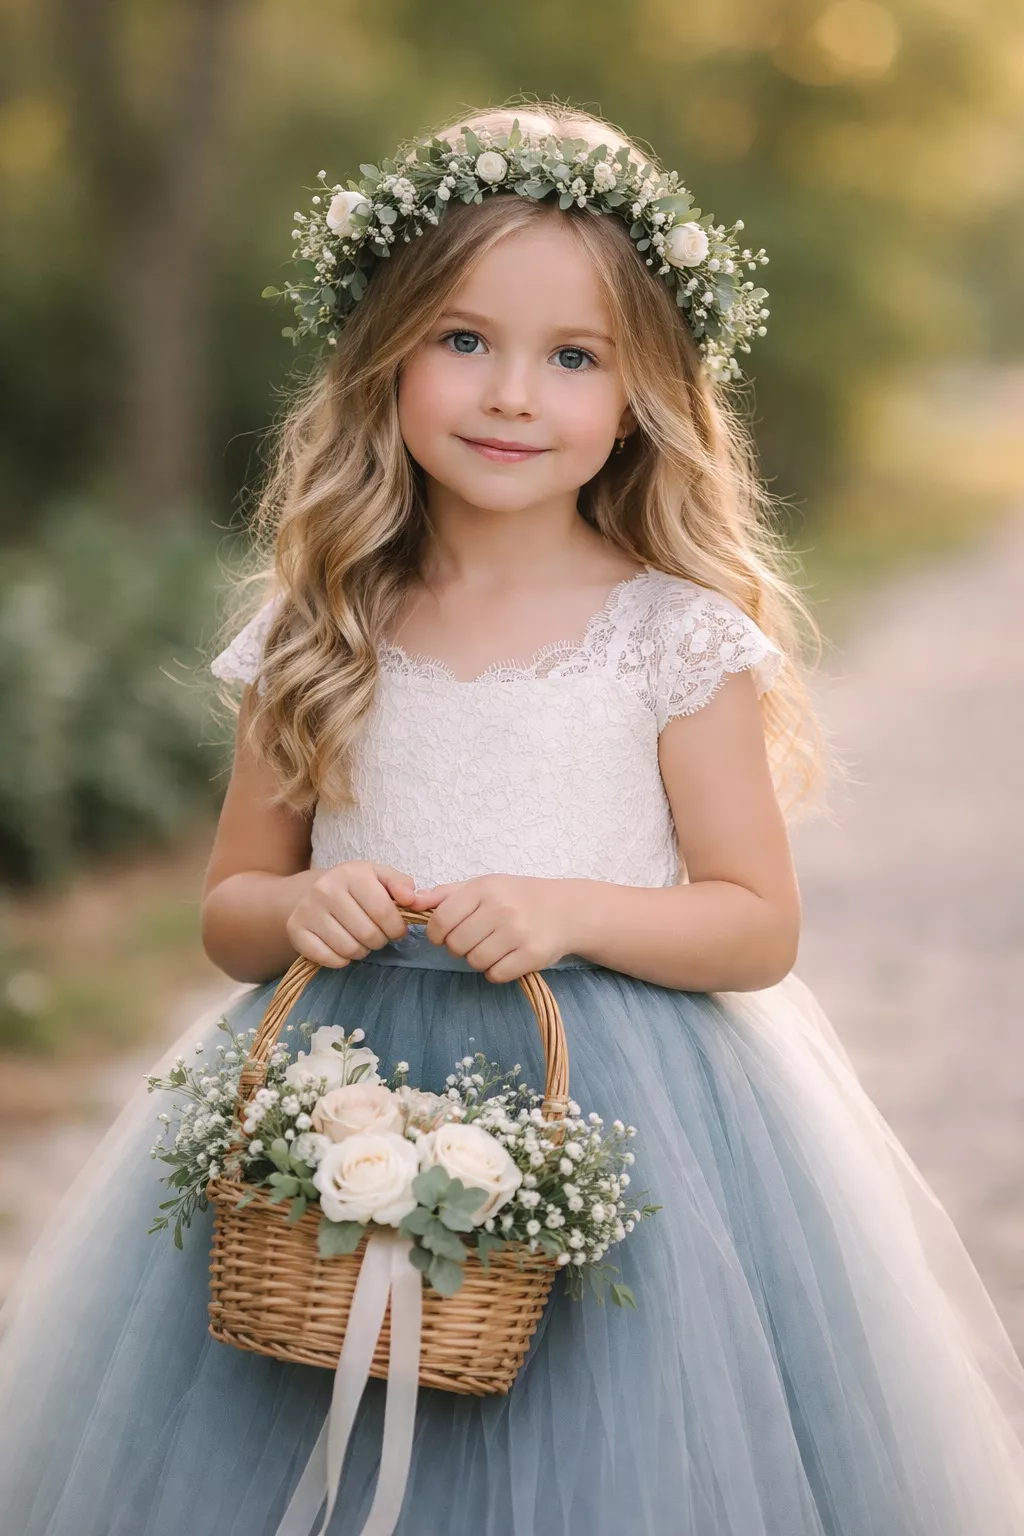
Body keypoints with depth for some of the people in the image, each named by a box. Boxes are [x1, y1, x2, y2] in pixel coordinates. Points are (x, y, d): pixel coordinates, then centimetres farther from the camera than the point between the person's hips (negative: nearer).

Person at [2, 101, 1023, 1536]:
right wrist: (299, 909, -12)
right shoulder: (317, 639, 3)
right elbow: (228, 905, 10)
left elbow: (761, 926, -3)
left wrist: (571, 911, -18)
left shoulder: (678, 638, -4)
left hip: (614, 1112, -2)